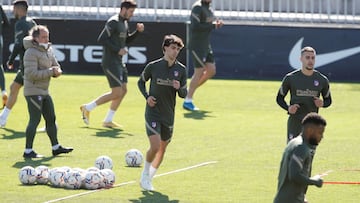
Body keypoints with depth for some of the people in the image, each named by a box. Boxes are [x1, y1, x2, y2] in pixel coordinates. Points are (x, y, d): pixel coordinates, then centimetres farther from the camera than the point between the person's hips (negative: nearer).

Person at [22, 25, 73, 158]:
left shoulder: (48, 50, 11)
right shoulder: (31, 53, -15)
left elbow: (56, 66, 17)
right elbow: (31, 74, -23)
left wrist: (57, 71, -8)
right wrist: (50, 71, -21)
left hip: (44, 92, 9)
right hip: (33, 91, -9)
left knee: (51, 118, 14)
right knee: (35, 120, -10)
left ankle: (56, 147, 24)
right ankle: (28, 151, -7)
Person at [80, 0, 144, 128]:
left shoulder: (124, 23, 15)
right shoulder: (113, 22, -15)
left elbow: (127, 40, 27)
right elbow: (101, 39, -22)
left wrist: (137, 31, 11)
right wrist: (117, 50, -21)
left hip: (118, 62, 10)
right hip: (110, 63, -10)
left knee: (123, 90, 8)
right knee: (117, 93, -10)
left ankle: (108, 121, 15)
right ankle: (87, 108, 2)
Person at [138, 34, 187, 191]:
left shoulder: (181, 70, 0)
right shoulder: (153, 66, -6)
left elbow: (184, 94, 6)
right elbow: (141, 82, 11)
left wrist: (179, 88, -17)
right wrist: (147, 96, -6)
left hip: (168, 115, 4)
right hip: (153, 113, -4)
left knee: (163, 148, 12)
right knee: (155, 146, -18)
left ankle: (148, 178, 30)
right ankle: (145, 174, 6)